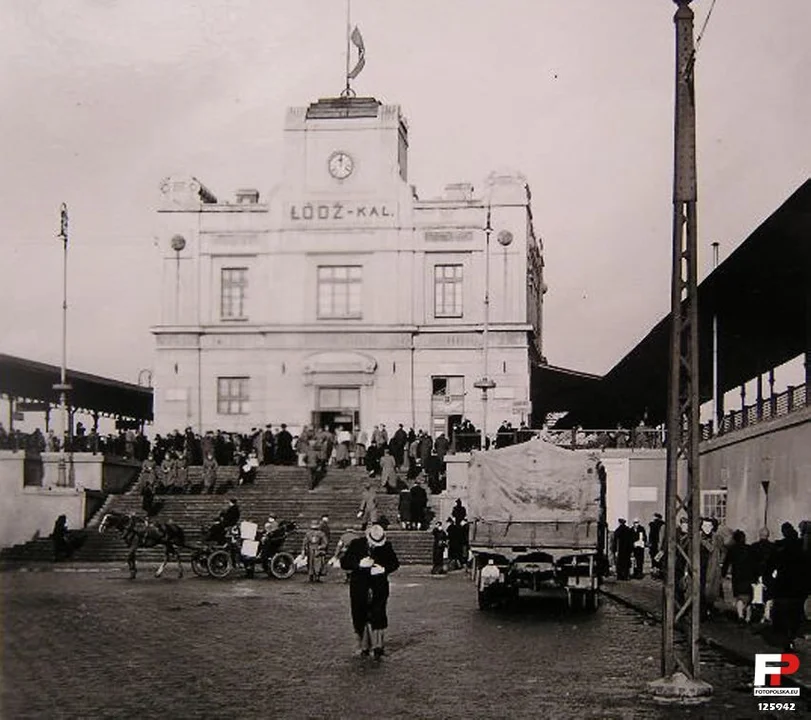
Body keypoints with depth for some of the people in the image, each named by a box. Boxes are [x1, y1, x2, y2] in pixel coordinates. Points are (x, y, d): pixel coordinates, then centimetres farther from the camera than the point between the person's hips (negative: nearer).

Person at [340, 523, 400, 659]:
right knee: (360, 618, 4)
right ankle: (364, 646, 20)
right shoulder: (356, 545, -3)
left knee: (378, 616, -10)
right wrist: (359, 564, -19)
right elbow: (344, 563, -2)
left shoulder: (386, 546, 0)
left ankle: (378, 646, -3)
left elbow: (395, 563, 8)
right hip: (359, 587, 1)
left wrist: (384, 569, -12)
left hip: (379, 588, -1)